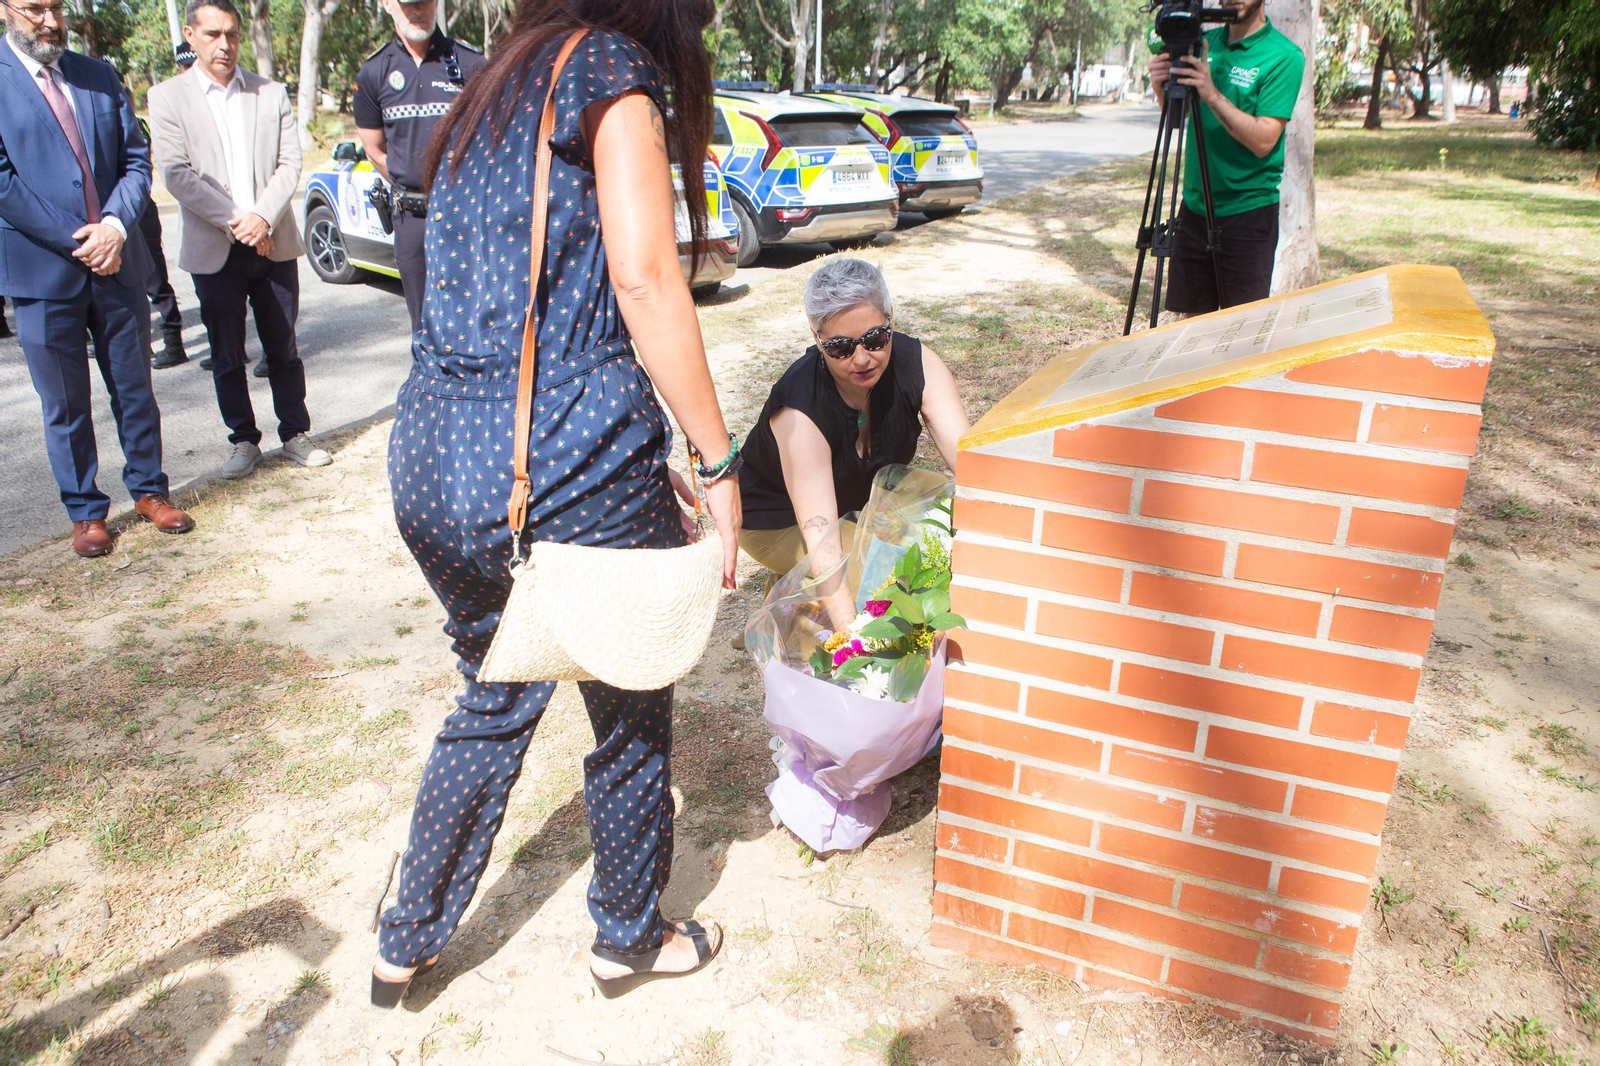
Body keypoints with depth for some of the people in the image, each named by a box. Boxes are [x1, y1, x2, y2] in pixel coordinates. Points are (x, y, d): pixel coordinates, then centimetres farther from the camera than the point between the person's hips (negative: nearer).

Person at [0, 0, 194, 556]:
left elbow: (136, 157, 6)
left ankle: (148, 490, 27)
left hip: (116, 261, 3)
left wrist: (115, 224, -11)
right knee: (65, 405, 7)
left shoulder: (99, 76, 10)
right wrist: (75, 240, -15)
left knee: (135, 390, 12)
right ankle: (85, 511, 20)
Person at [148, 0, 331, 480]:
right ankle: (243, 440, 19)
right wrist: (234, 221, -14)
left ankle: (295, 433, 20)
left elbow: (290, 163, 1)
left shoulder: (272, 93, 8)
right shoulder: (167, 97, 2)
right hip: (214, 251, -1)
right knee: (227, 357, 6)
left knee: (283, 349, 8)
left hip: (274, 244, 1)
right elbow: (176, 173, -6)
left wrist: (263, 217, -14)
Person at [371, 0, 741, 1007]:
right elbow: (644, 276, -16)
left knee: (495, 698, 25)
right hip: (568, 461, -8)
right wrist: (720, 464, -11)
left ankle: (407, 945, 38)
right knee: (631, 713, 15)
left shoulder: (494, 91, 21)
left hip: (431, 460, 8)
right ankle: (630, 939, 37)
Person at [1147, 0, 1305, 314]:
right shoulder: (1204, 42, 7)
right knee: (1192, 316, 10)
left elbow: (1263, 141, -18)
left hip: (1248, 211, -5)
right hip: (1194, 205, 5)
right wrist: (1164, 90, -12)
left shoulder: (1284, 57, -10)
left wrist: (1212, 95, -27)